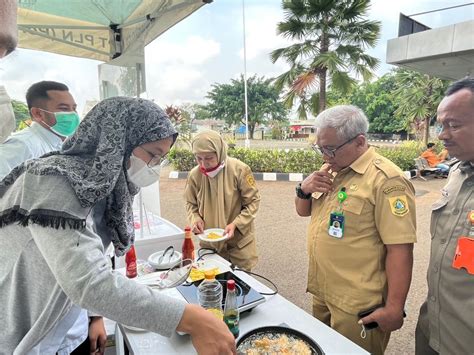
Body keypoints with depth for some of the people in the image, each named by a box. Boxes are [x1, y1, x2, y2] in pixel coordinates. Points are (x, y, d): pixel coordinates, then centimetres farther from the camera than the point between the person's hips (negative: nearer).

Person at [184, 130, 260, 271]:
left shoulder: (239, 170, -17)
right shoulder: (195, 174, -8)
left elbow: (253, 201, -9)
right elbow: (191, 203, 8)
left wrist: (235, 224, -20)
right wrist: (195, 219, -11)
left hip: (239, 241, -2)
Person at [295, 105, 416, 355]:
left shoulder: (386, 180, -20)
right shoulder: (330, 170, 5)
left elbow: (399, 249, -20)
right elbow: (303, 211, 13)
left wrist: (394, 308, -17)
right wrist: (304, 189, -8)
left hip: (357, 306, -7)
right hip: (321, 293, 8)